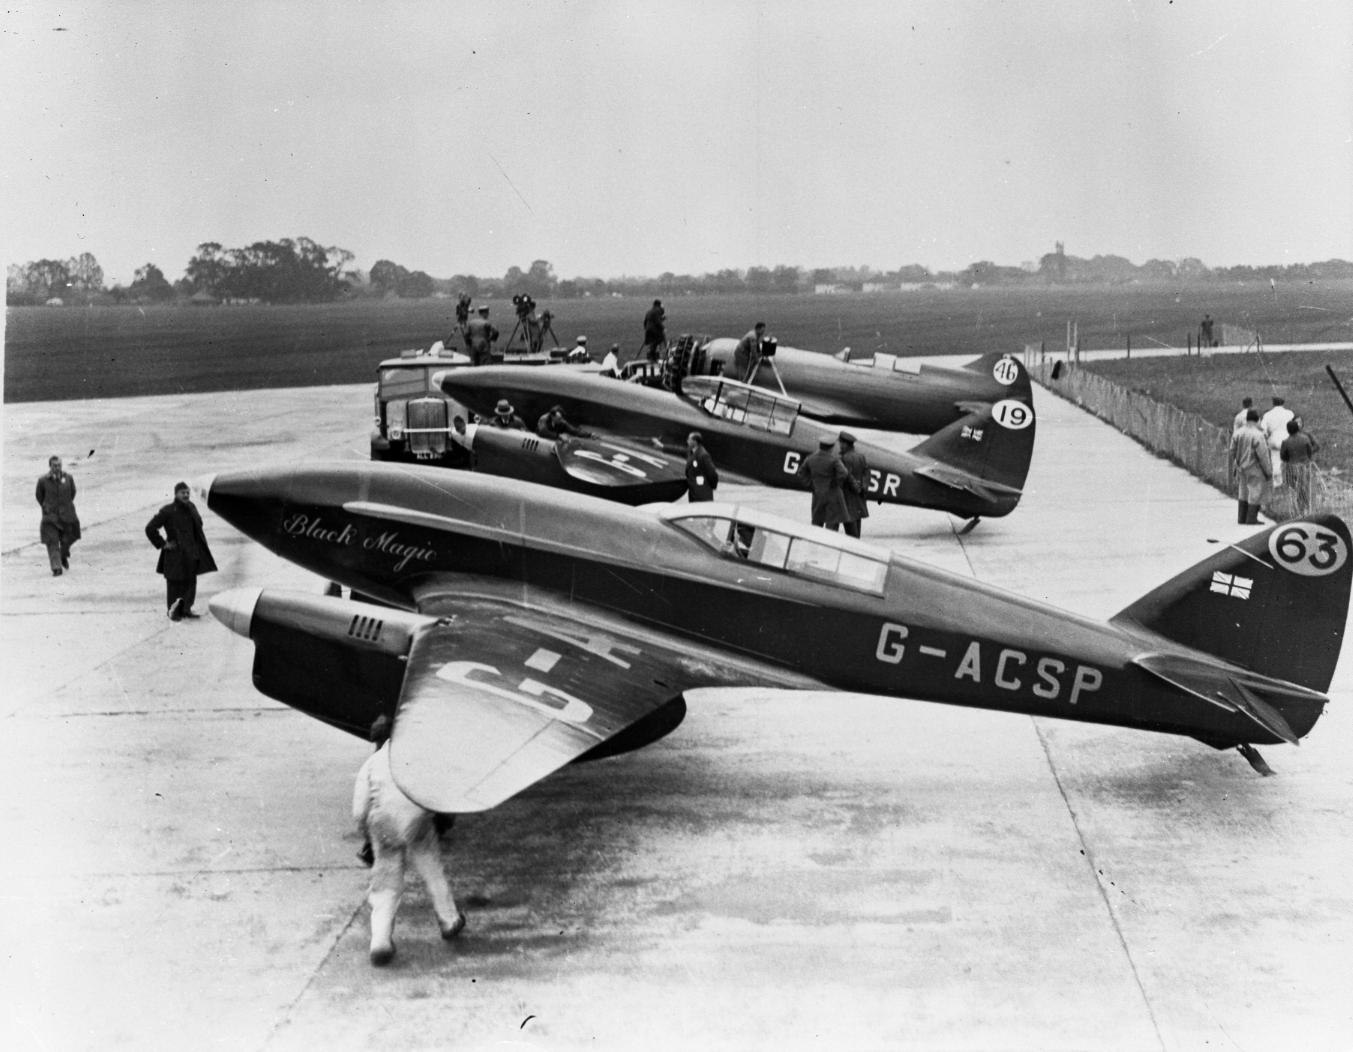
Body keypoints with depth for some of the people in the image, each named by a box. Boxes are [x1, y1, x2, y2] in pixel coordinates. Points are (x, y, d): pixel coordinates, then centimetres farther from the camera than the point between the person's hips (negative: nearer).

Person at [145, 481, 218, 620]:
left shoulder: (191, 507, 8)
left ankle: (186, 609, 20)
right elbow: (150, 528, -11)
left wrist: (200, 544, 13)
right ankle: (173, 612, 13)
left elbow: (197, 526, 25)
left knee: (190, 582, 9)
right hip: (175, 554, -6)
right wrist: (162, 544, -11)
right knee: (175, 583, 2)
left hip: (192, 552, 6)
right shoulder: (167, 511, -12)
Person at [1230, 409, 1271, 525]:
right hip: (1255, 471, -6)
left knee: (1243, 493, 16)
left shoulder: (1237, 433, -2)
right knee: (1255, 494, 3)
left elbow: (1232, 452, 4)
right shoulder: (1257, 435, -20)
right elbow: (1263, 456, -17)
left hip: (1241, 469, 6)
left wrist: (1235, 466, 17)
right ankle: (1251, 519, 4)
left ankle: (1241, 518, 19)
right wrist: (1268, 472, -7)